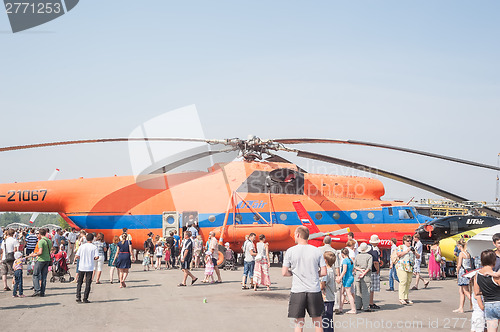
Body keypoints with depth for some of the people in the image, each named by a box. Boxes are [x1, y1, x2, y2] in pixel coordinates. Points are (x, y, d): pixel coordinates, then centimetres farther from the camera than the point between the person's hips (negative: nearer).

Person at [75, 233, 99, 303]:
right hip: (90, 268, -1)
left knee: (79, 282, 12)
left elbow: (77, 256, -4)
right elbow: (97, 257, -11)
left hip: (82, 267, 2)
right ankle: (85, 299, 4)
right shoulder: (94, 247, -5)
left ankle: (78, 297, 4)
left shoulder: (82, 246, 0)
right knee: (88, 284, 4)